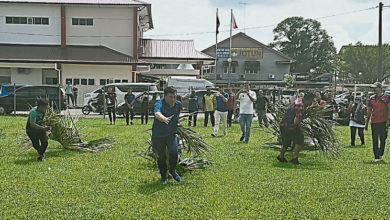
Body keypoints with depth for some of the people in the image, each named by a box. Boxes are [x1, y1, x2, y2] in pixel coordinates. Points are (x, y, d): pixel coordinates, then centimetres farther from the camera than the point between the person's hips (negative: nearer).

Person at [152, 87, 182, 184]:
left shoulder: (178, 104, -3)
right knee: (161, 157, 3)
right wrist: (165, 119, -66)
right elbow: (157, 114, -44)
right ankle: (163, 176, 26)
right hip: (158, 135, -3)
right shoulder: (159, 104, -21)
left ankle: (172, 170, 10)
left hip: (171, 134, 3)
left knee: (174, 151, -17)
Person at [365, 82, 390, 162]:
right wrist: (366, 123, 13)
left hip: (383, 122, -3)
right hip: (374, 122, 3)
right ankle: (376, 157, 0)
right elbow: (369, 111, 16)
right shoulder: (372, 98, 12)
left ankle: (381, 155, 21)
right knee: (374, 140, -2)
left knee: (383, 140, 7)